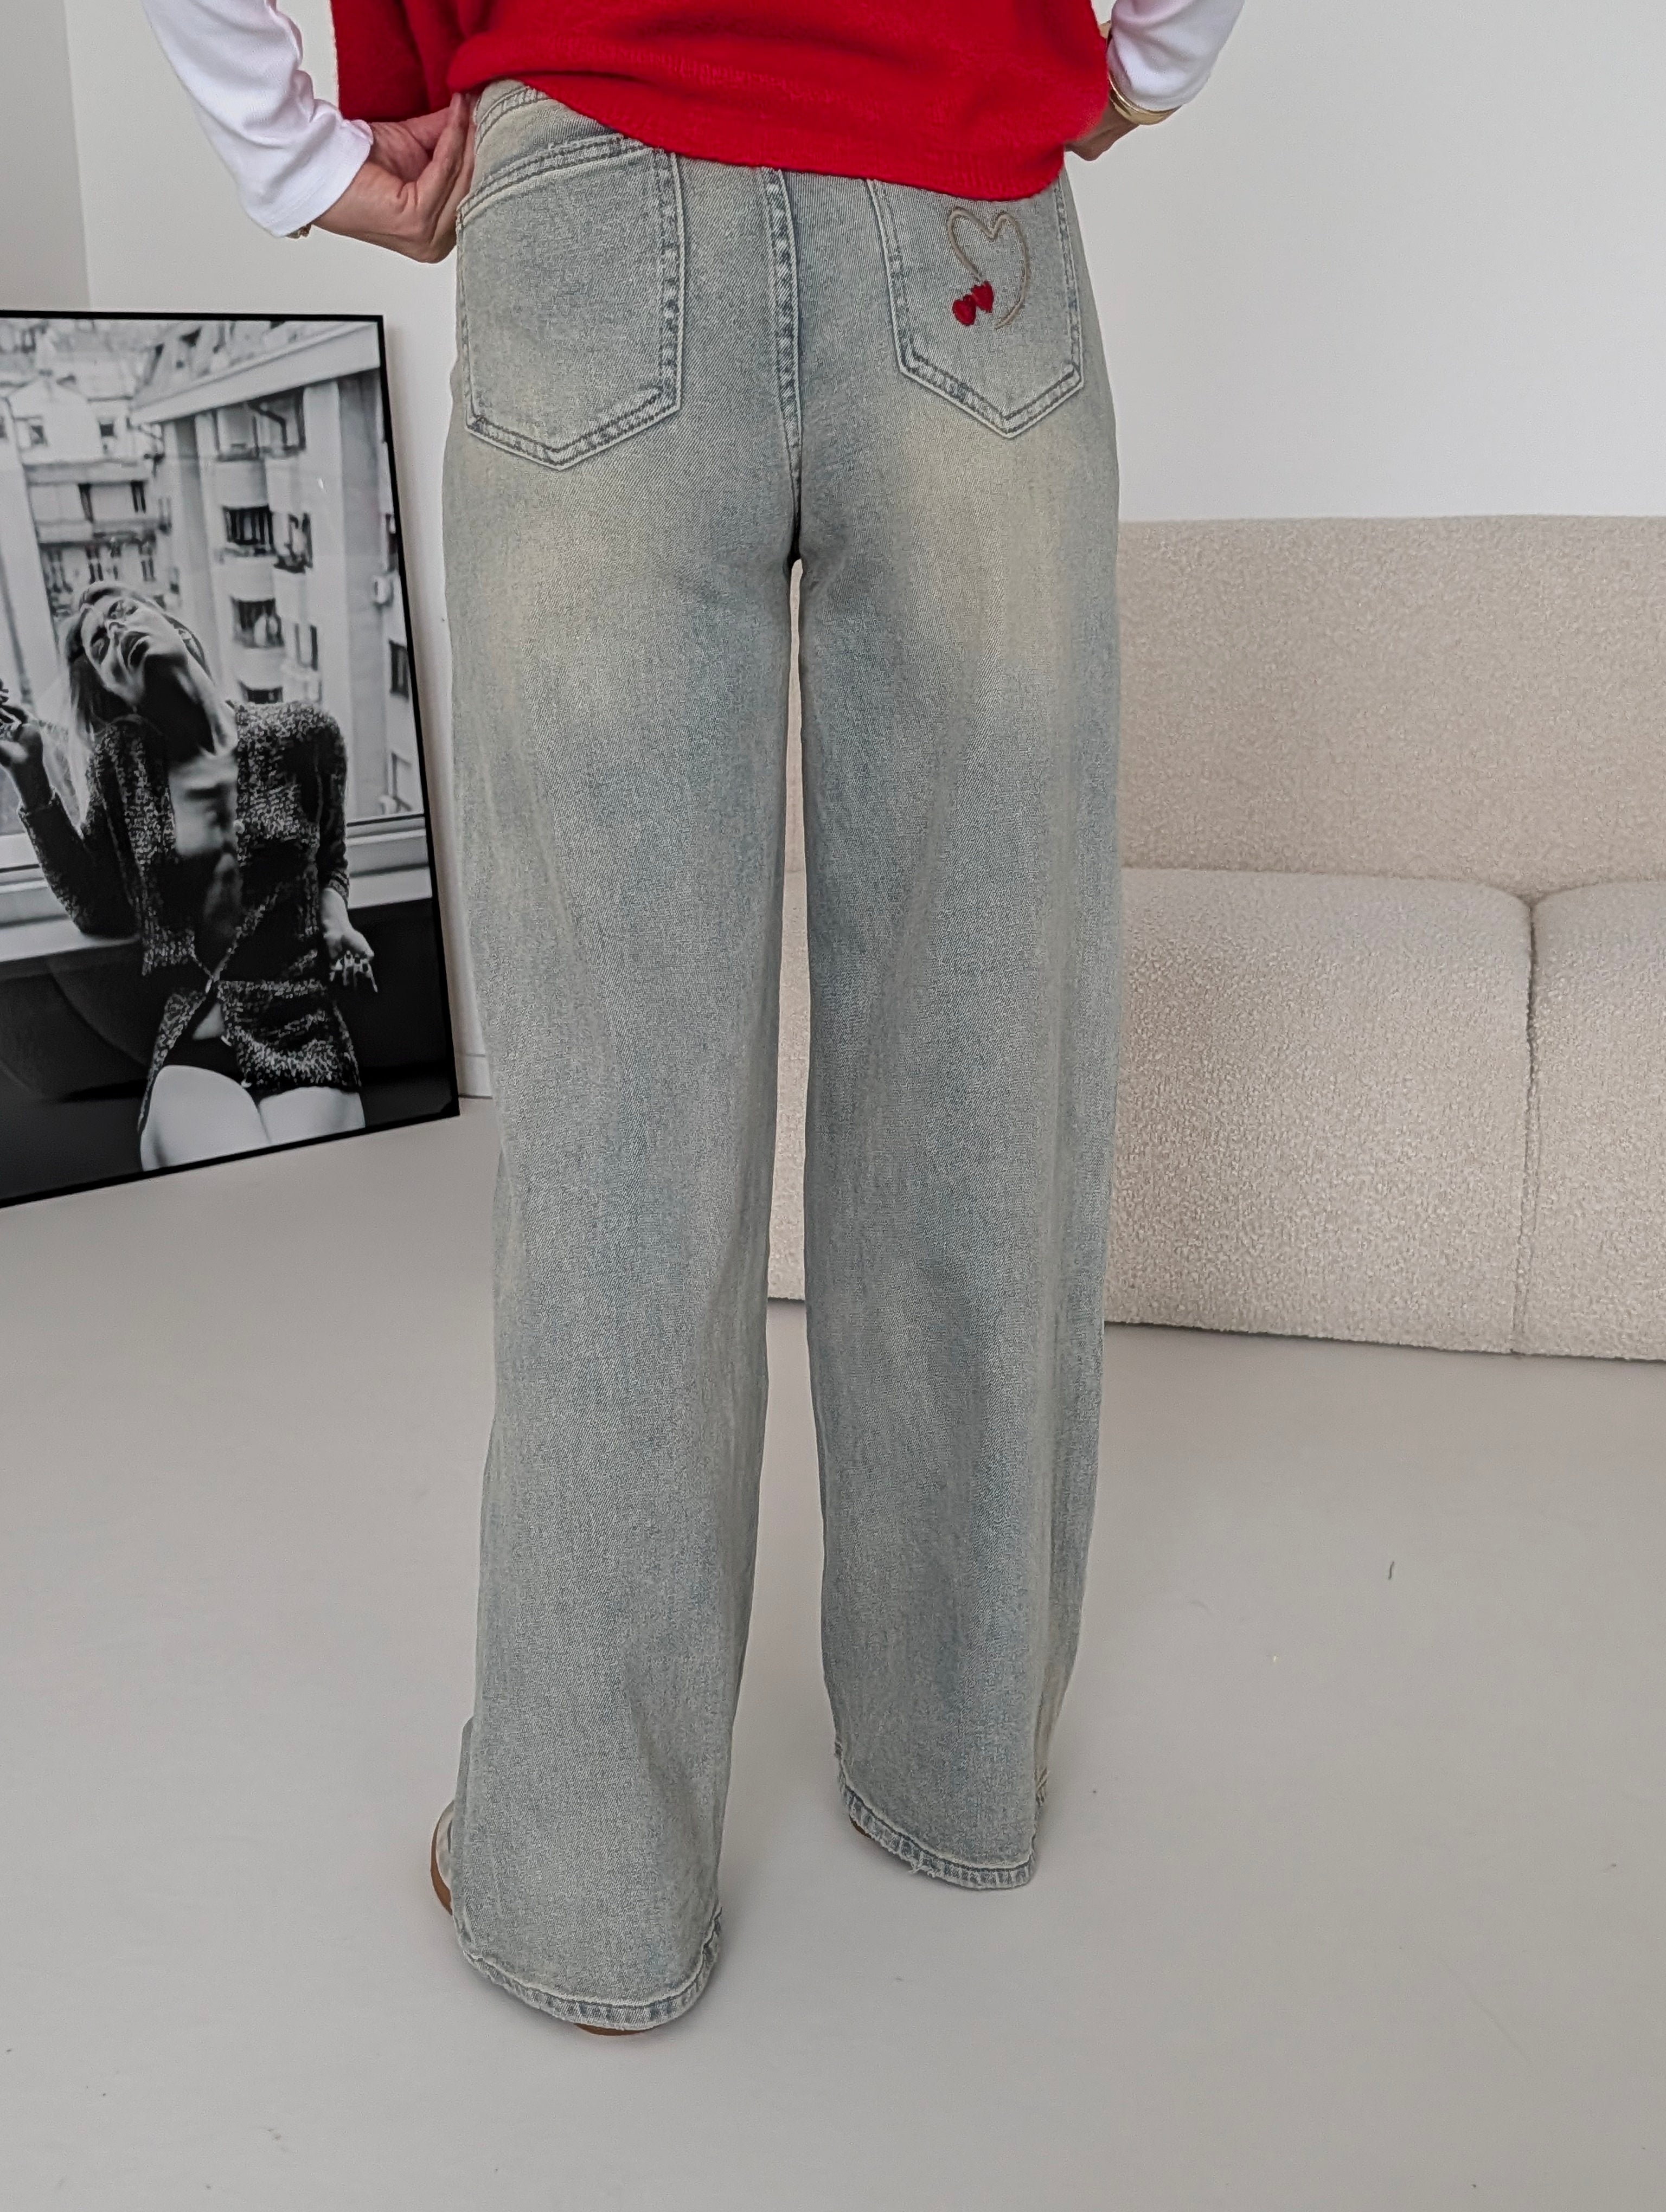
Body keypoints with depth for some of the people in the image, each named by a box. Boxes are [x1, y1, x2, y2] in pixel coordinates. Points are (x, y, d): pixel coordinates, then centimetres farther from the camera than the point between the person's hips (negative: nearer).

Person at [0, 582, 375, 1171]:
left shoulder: (303, 735, 4)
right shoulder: (120, 758, 7)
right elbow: (101, 913, 11)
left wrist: (334, 917, 0)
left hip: (306, 1034, 0)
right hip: (192, 1043, 0)